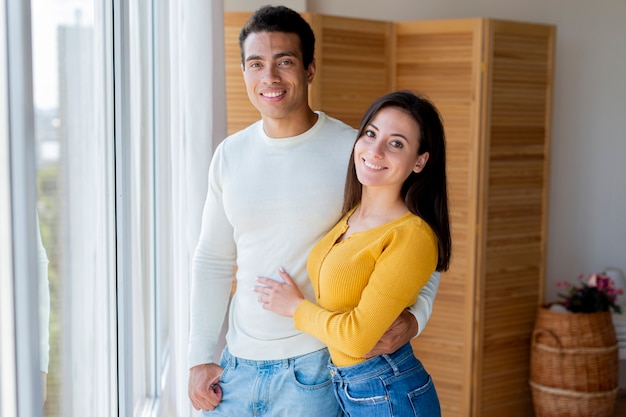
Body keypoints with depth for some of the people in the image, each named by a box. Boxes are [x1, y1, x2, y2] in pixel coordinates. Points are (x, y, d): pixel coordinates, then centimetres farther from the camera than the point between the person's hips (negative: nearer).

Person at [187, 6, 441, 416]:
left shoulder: (354, 151, -10)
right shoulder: (229, 155, 3)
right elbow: (213, 261, 9)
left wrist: (413, 317, -20)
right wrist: (201, 358, 6)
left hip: (314, 367, -4)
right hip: (239, 364, 4)